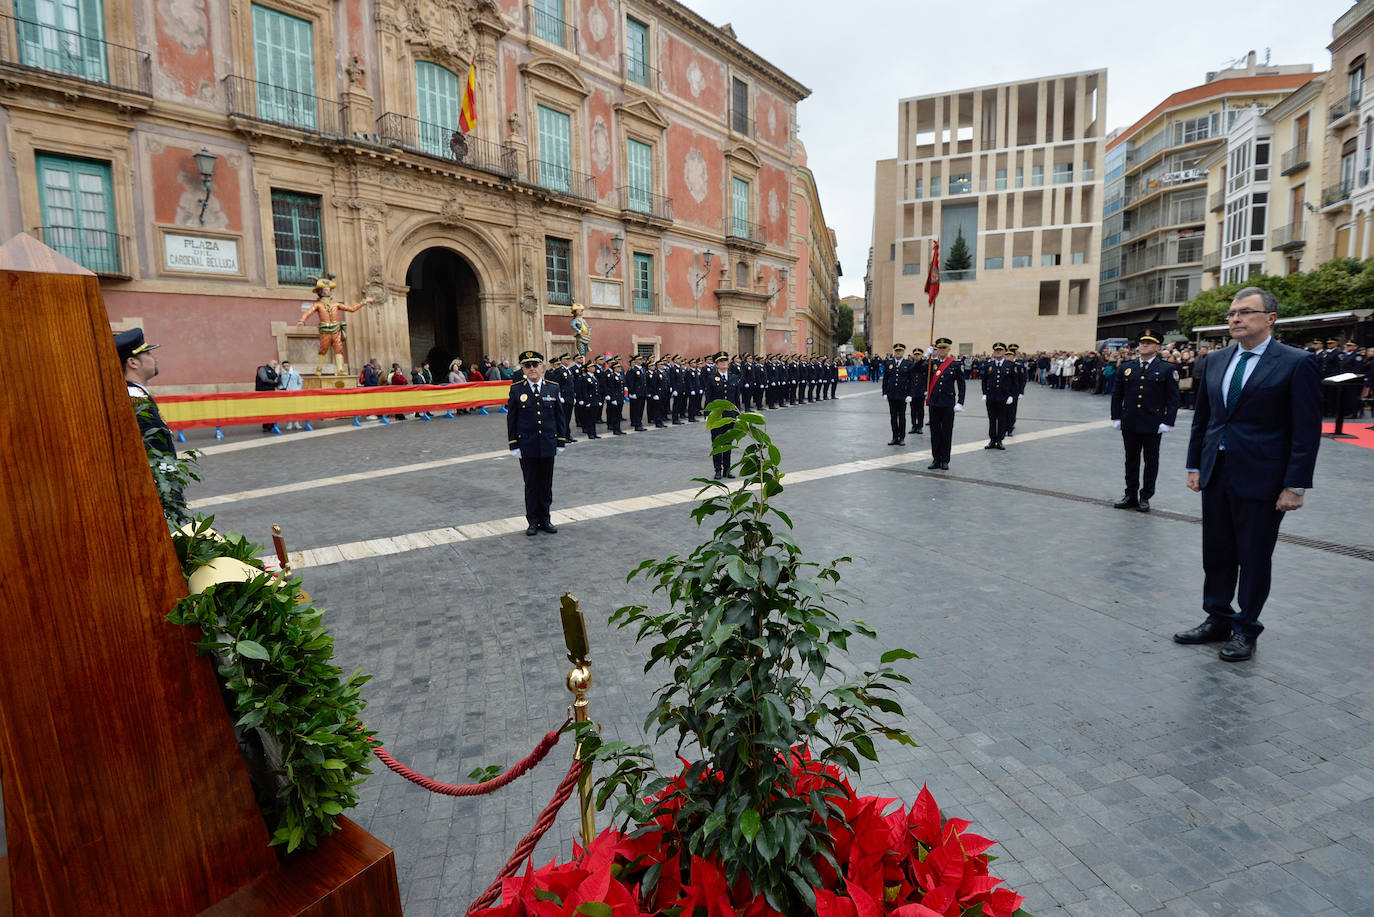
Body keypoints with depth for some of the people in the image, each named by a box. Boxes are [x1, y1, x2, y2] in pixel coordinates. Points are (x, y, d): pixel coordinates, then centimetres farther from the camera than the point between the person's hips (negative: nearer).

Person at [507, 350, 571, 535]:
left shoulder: (553, 388, 3)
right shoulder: (516, 389, -1)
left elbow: (560, 416, 7)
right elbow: (511, 419, 1)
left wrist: (562, 442, 4)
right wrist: (513, 445, -3)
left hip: (548, 445, 1)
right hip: (527, 446, -1)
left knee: (546, 484, 9)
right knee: (531, 484, 6)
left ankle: (545, 519, 22)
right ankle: (533, 521, 18)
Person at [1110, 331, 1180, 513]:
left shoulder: (1167, 369, -1)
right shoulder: (1127, 367, 7)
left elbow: (1173, 398, -3)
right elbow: (1117, 394, 12)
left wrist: (1167, 422, -10)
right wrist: (1116, 417, 6)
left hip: (1153, 425, -3)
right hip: (1129, 424, 3)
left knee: (1151, 462, 7)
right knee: (1131, 460, 10)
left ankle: (1145, 497, 16)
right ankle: (1130, 495, 20)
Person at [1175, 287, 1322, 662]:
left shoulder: (1296, 363, -7)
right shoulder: (1215, 361, 9)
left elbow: (1307, 431, -9)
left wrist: (1295, 485, -13)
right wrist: (1195, 466, 10)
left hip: (1260, 478, -5)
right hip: (1216, 474, 5)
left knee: (1254, 558, 7)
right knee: (1216, 552, 13)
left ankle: (1245, 629, 22)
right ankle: (1217, 620, 27)